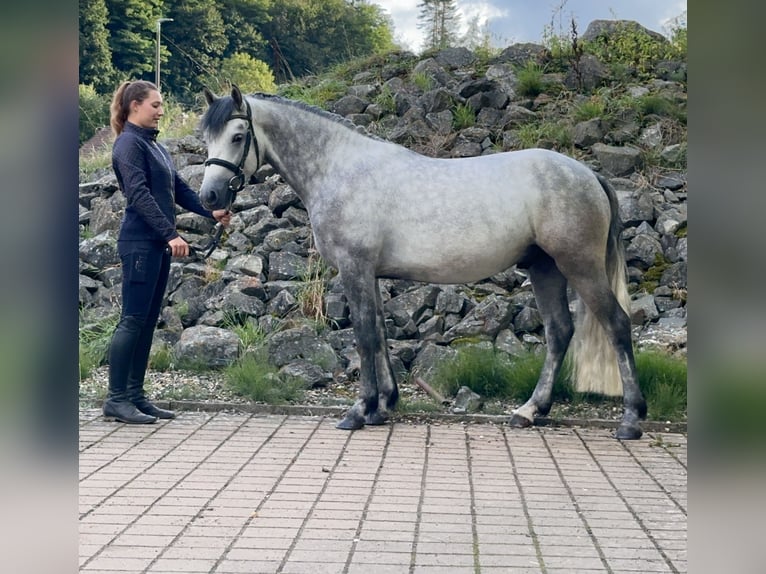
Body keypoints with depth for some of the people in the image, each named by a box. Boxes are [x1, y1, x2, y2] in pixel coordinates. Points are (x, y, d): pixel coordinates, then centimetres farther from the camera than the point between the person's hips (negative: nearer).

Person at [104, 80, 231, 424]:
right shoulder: (129, 144, -10)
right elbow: (139, 195, -20)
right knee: (133, 319, -8)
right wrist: (171, 234, -26)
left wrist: (211, 212, 5)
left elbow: (178, 189, 18)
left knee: (148, 321, 9)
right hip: (140, 243, -9)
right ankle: (115, 399, -4)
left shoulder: (153, 145, 18)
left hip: (158, 244, 9)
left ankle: (135, 395, 14)